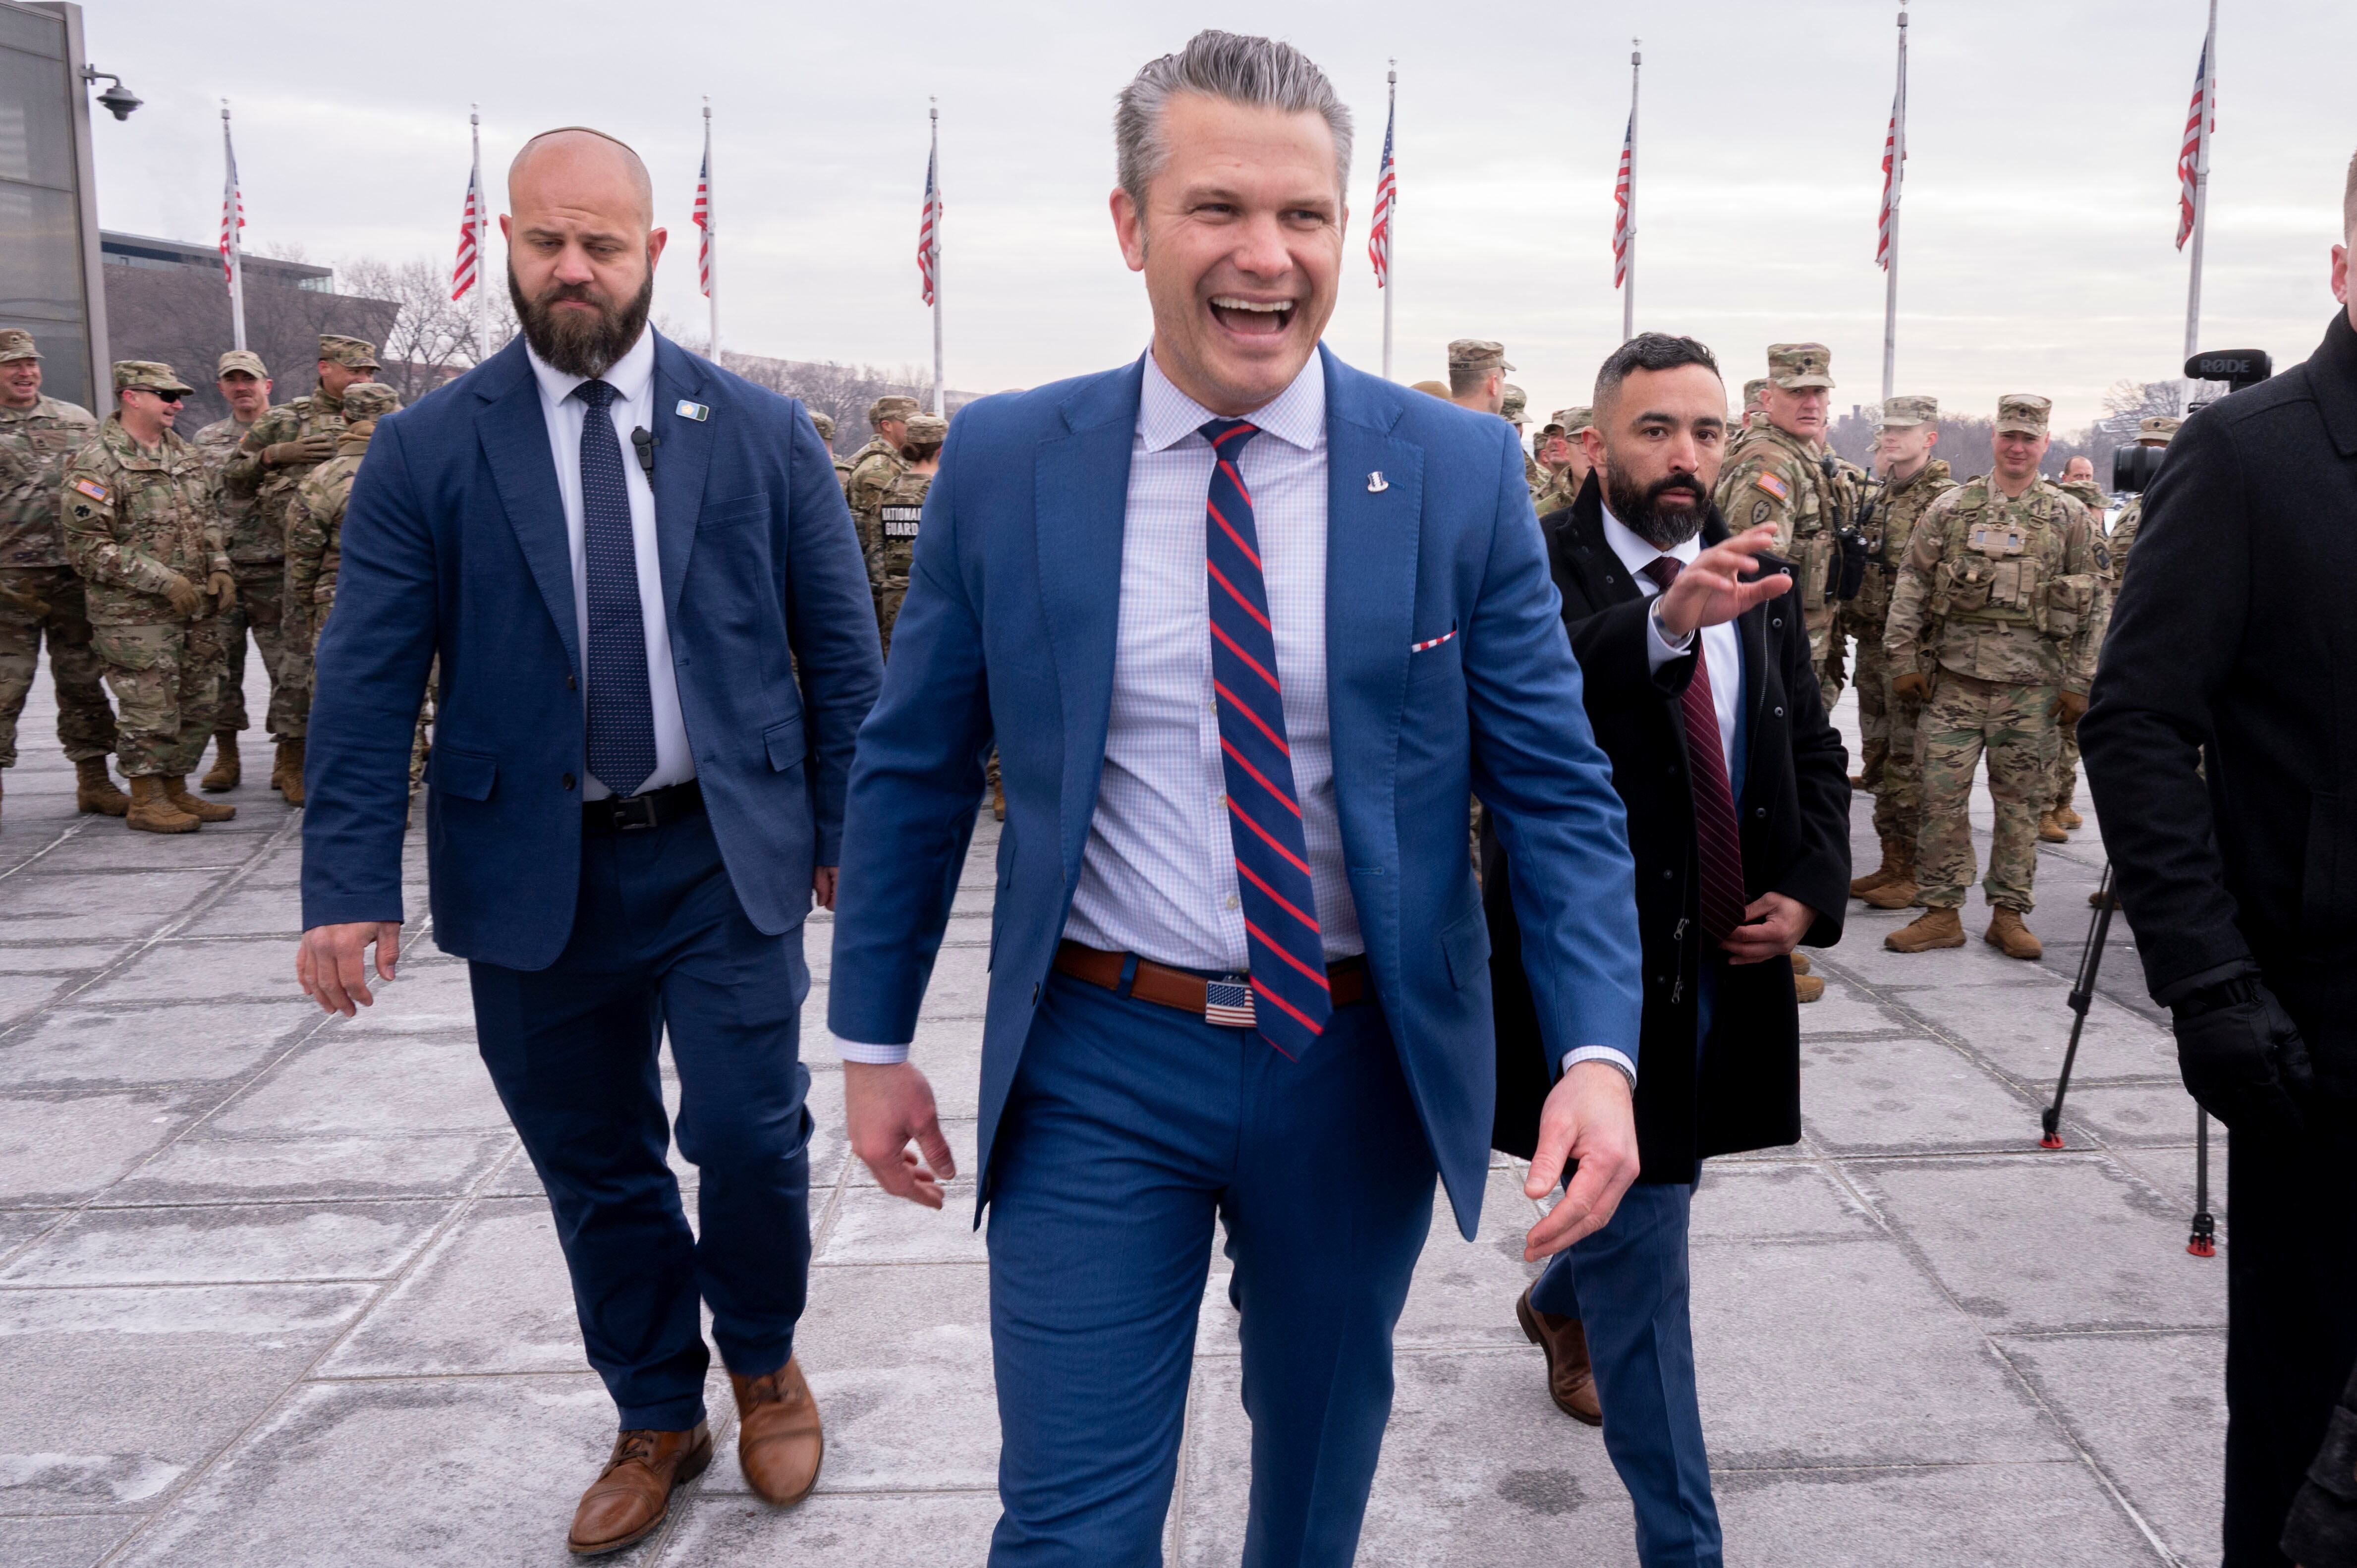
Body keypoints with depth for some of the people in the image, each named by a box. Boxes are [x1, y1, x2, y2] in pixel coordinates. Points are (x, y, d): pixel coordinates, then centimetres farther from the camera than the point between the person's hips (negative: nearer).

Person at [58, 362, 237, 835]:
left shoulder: (186, 456, 14)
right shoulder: (96, 465, -11)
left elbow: (210, 521, 23)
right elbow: (88, 547, -15)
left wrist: (220, 569, 6)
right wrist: (163, 580, -19)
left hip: (198, 610, 8)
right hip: (135, 616, -7)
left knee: (197, 704, 12)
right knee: (150, 707, -4)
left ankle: (177, 791, 25)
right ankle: (146, 801, 8)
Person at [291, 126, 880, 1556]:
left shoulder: (764, 433, 2)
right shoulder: (426, 452, 0)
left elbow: (840, 647, 5)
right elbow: (367, 680, -3)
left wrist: (852, 829, 2)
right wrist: (350, 886, -9)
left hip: (728, 855, 0)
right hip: (533, 871, 1)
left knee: (749, 1134, -3)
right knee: (596, 1169, 11)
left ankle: (765, 1362, 28)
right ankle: (658, 1420, 33)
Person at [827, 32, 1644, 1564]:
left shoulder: (1462, 472, -7)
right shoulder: (1002, 462, -6)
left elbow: (1557, 788, -5)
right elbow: (912, 770, 3)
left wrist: (1598, 1052, -18)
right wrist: (874, 1042, 6)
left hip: (1365, 1065, 2)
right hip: (1096, 1066, -1)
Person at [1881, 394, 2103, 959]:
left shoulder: (2069, 518, 6)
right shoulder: (1949, 509, 6)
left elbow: (2091, 605, 6)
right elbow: (1910, 587, 7)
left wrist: (2078, 682, 1)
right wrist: (1903, 659, 1)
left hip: (2030, 685, 0)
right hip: (1955, 679, 0)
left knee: (2020, 800, 5)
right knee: (1942, 794, -1)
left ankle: (2009, 914, 15)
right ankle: (1940, 912, 8)